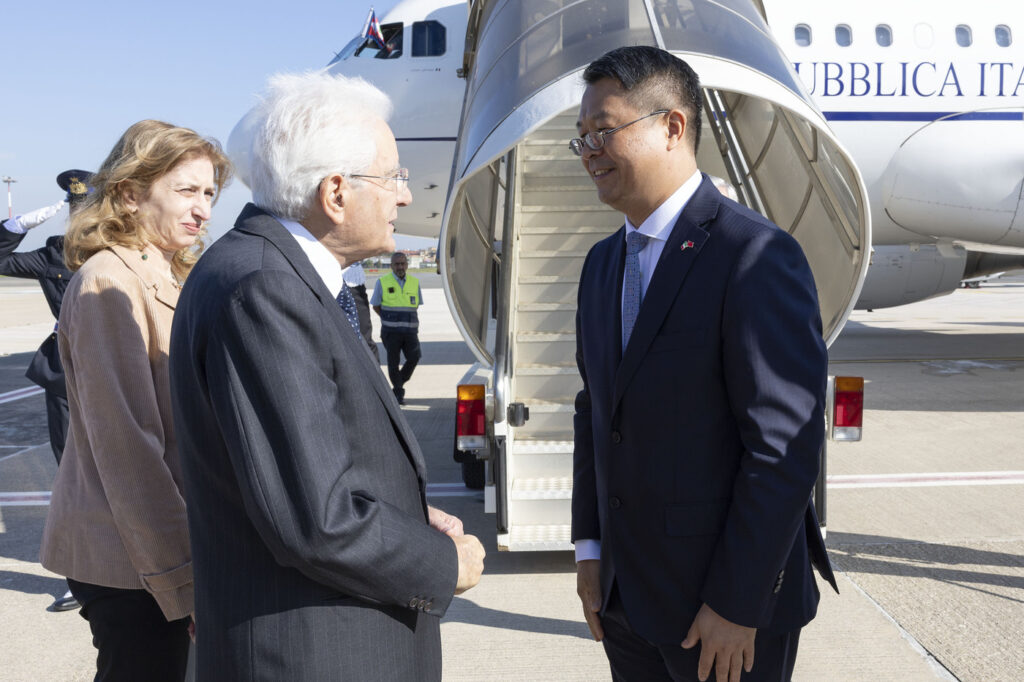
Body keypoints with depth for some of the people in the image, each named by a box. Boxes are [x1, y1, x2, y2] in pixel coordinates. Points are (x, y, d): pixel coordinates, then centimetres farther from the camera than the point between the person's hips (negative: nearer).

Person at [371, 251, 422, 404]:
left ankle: (398, 385, 17)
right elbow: (376, 306, 7)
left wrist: (404, 318, 7)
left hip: (410, 330, 2)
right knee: (393, 362, 1)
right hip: (391, 331, -2)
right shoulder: (382, 282, 0)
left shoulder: (414, 282, 9)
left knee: (414, 357, -7)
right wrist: (389, 319, 4)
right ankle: (399, 392, 16)